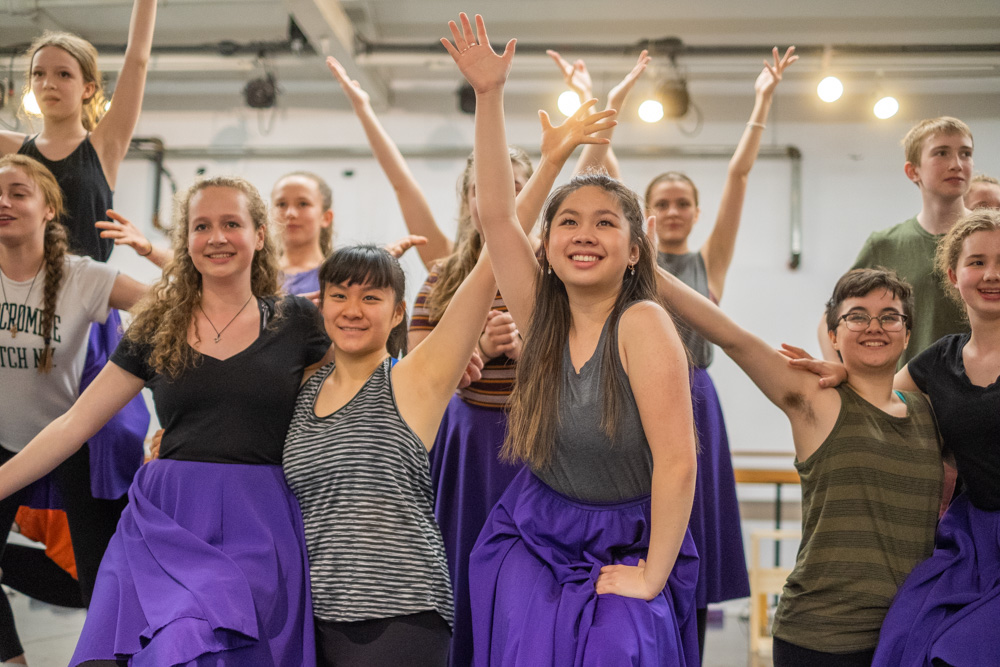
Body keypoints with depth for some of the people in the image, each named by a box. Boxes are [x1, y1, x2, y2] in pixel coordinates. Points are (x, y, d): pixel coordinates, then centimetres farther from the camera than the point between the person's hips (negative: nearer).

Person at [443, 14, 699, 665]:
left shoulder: (643, 324, -17)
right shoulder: (543, 313, -3)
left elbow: (677, 460, -19)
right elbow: (495, 214, -9)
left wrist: (651, 575, -14)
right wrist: (489, 96, -14)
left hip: (625, 551, -3)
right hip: (533, 539, 4)